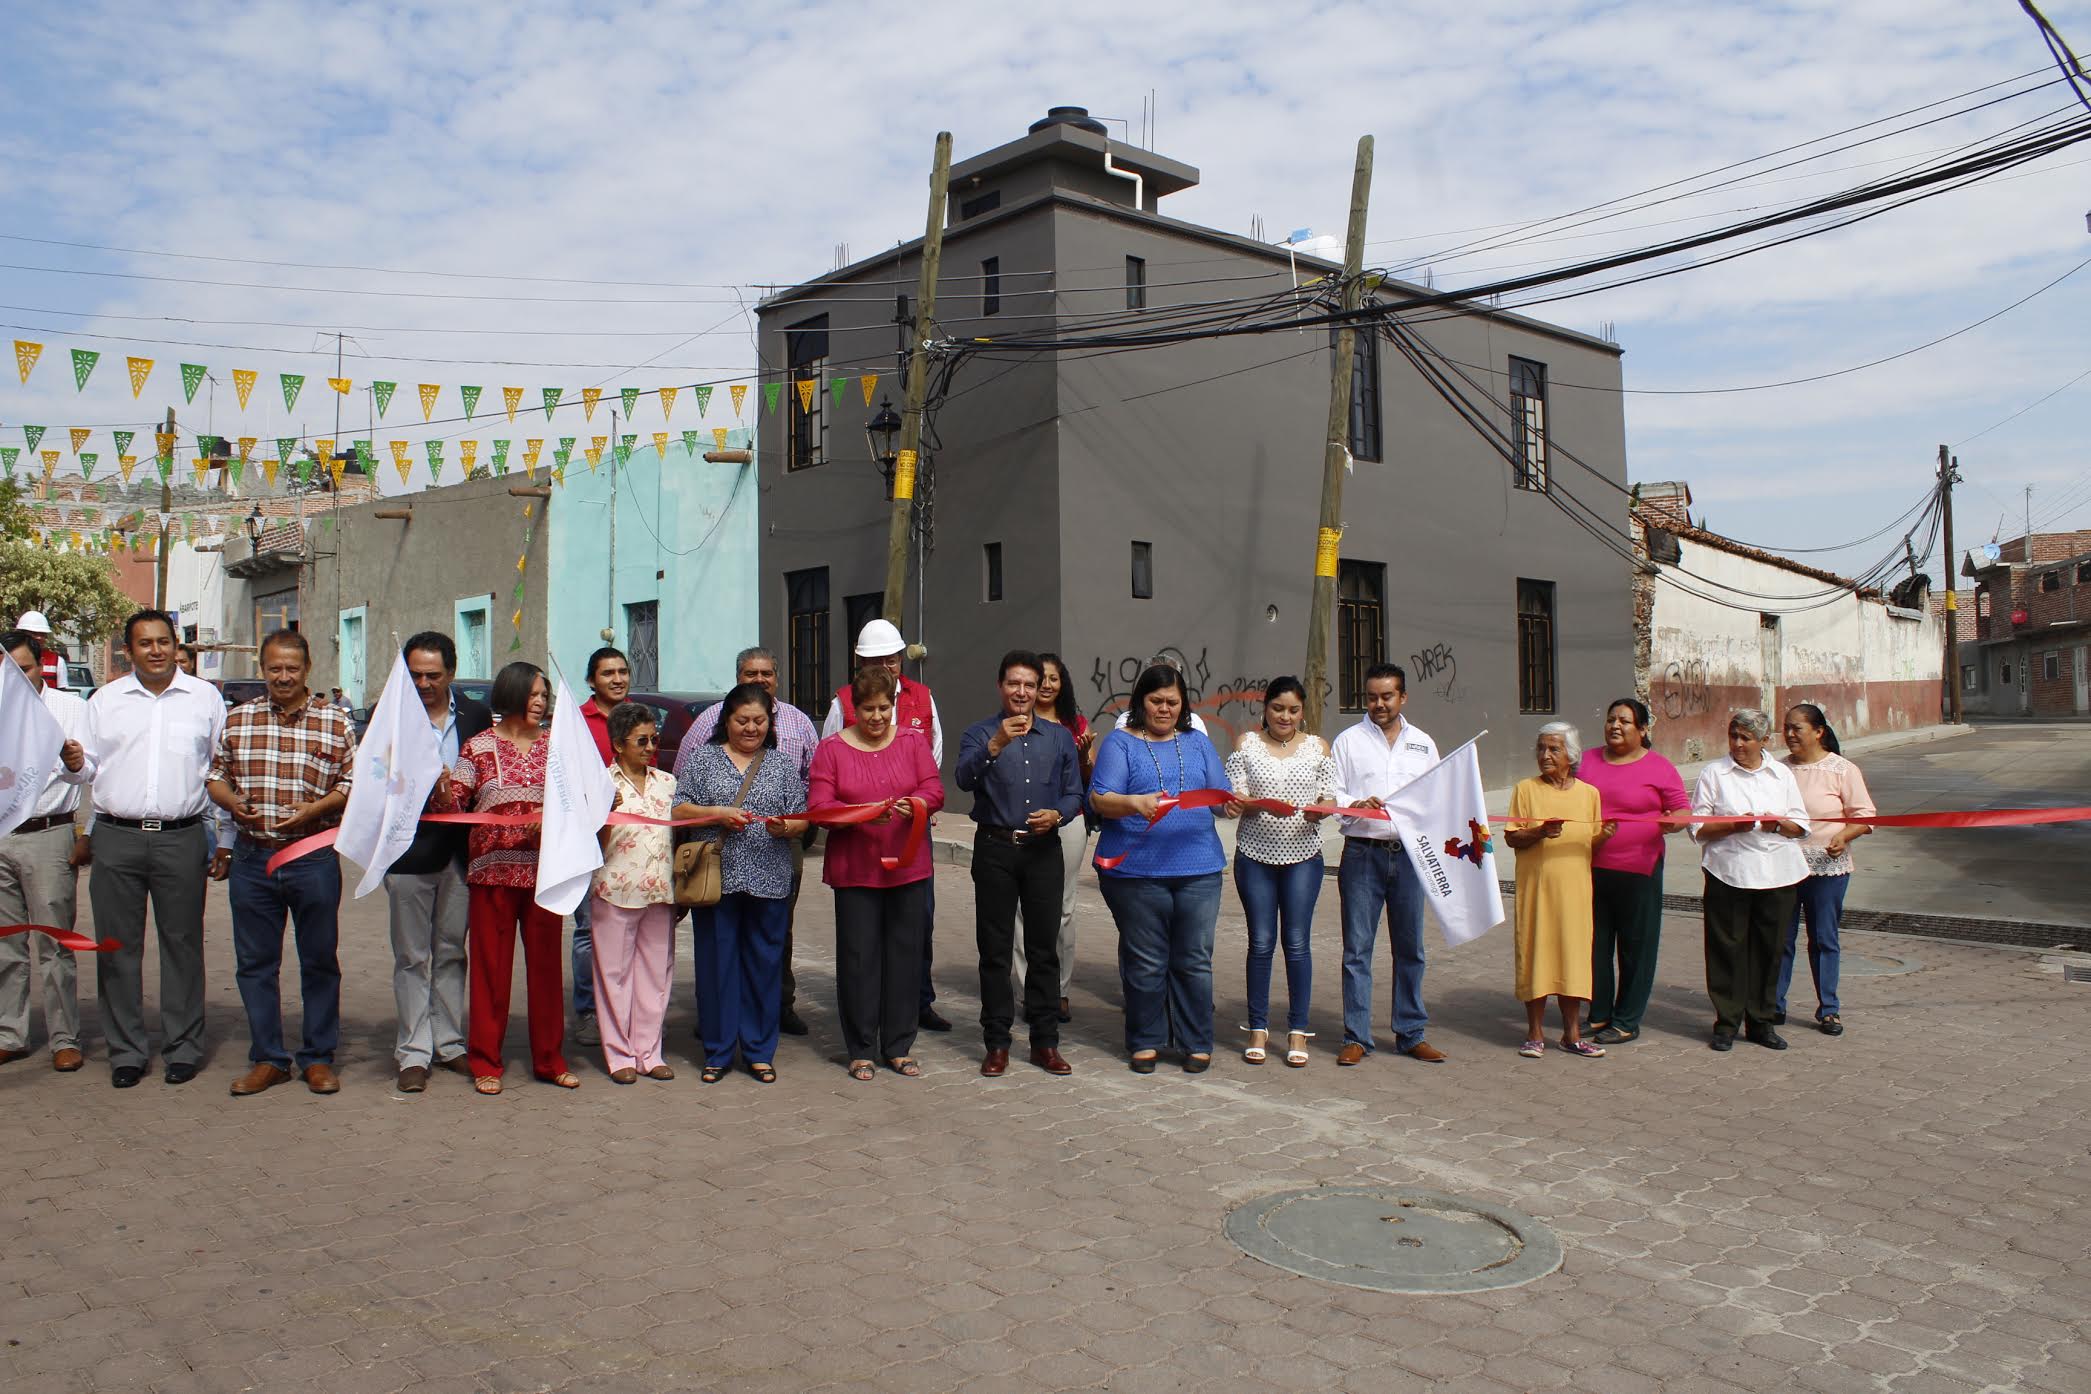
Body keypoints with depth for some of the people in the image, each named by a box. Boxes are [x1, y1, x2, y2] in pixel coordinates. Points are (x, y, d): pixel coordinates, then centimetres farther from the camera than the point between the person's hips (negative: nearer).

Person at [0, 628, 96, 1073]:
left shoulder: (70, 707, 3)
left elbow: (90, 772, -7)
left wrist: (76, 763, -28)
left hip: (48, 835, -4)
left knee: (55, 943, -3)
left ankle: (65, 1039, 2)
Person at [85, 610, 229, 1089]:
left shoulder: (205, 698, 7)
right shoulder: (104, 700, 11)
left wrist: (225, 843, 6)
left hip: (181, 837, -1)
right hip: (117, 837, 2)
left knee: (182, 943, 3)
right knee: (117, 946, 5)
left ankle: (183, 1047, 13)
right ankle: (126, 1050, 16)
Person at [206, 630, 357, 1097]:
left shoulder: (335, 722, 3)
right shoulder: (237, 719, 9)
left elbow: (353, 783, 2)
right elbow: (214, 776, 12)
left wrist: (315, 808, -14)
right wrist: (233, 802, -9)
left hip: (314, 857, -2)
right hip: (252, 856, 2)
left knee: (320, 961, 5)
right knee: (255, 963, 7)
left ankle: (318, 1058, 17)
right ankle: (268, 1059, 19)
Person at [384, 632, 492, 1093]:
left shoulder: (477, 716, 5)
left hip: (459, 852, 2)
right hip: (409, 853, -2)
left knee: (451, 953, 12)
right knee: (412, 958, 5)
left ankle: (449, 1044, 22)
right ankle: (414, 1053, 12)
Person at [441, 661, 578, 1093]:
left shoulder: (554, 746, 9)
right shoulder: (479, 747, 3)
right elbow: (455, 806, -1)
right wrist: (442, 789, -22)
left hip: (544, 870, 2)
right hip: (493, 868, -2)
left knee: (546, 963, 7)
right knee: (490, 965, 2)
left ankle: (549, 1059, 17)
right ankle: (486, 1062, 13)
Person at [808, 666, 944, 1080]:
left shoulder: (912, 740, 6)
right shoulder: (832, 748, 1)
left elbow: (935, 790, 1)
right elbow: (818, 806, -6)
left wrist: (916, 803, -22)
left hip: (908, 866, 2)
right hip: (854, 870, -2)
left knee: (905, 954, 5)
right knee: (859, 957, 1)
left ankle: (898, 1047, 17)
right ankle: (861, 1050, 12)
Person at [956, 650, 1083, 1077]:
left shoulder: (1059, 737, 11)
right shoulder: (980, 734, 3)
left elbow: (1074, 794, 10)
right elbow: (964, 780, -16)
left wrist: (1057, 814, -11)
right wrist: (994, 746, -32)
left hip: (1043, 849, 2)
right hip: (995, 849, -2)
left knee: (1044, 947, 5)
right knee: (995, 949, 3)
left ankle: (1045, 1042, 14)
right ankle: (996, 1044, 11)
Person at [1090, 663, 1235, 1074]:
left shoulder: (1197, 743, 16)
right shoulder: (1120, 743, 5)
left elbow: (1220, 797, 14)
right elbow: (1100, 799, -6)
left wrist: (1232, 805, -9)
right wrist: (1135, 803, -26)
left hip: (1198, 870, 3)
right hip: (1136, 870, -2)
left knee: (1194, 961, 5)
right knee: (1145, 962, 3)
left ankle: (1196, 1043, 17)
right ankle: (1145, 1042, 17)